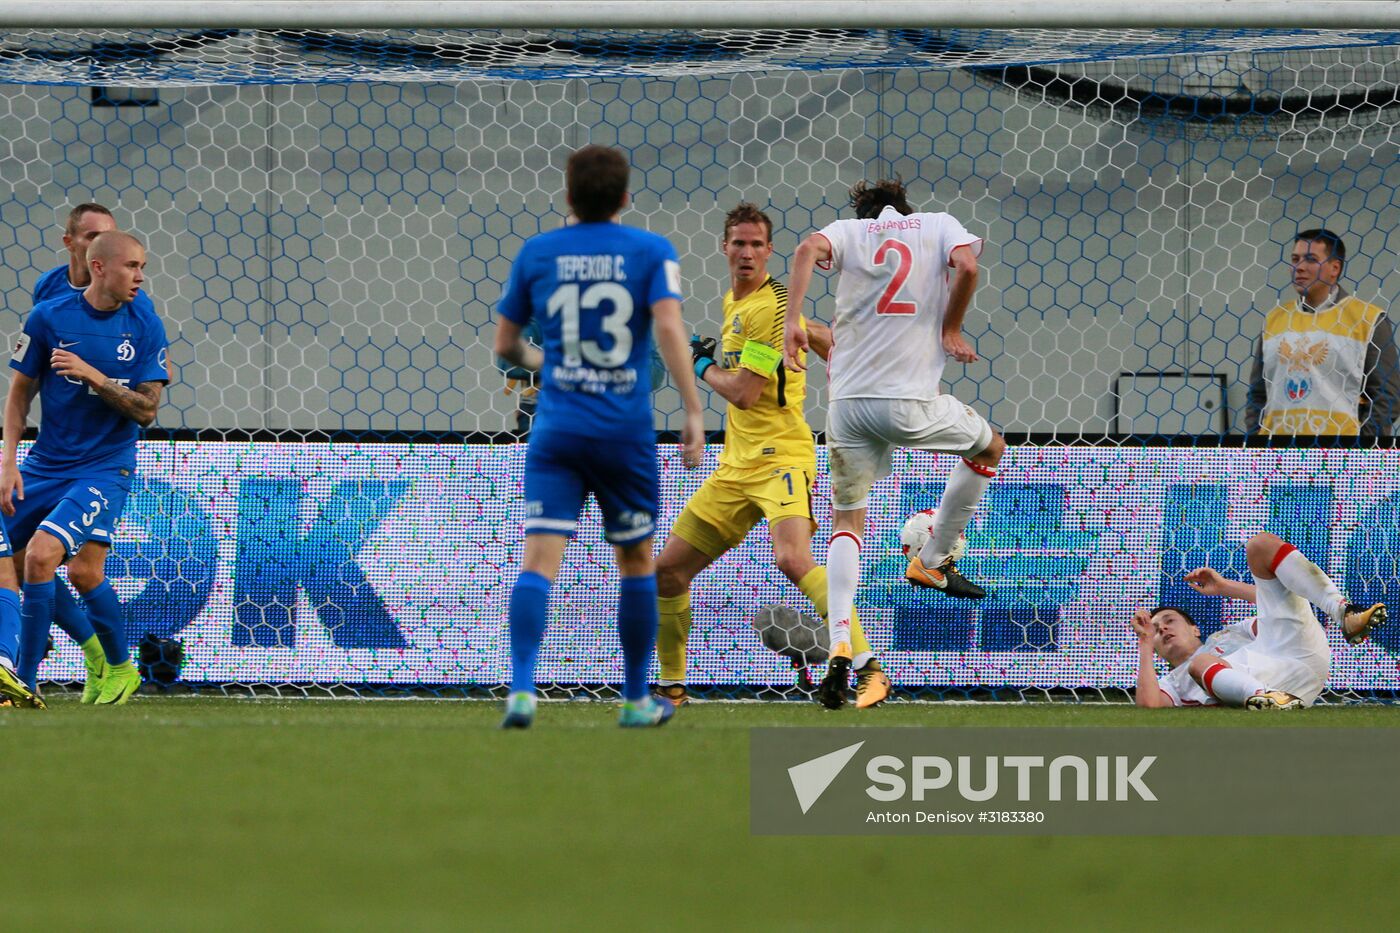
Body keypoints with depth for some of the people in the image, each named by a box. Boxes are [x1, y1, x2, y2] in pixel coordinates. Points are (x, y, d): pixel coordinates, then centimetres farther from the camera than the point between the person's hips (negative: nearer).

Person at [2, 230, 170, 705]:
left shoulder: (145, 326, -4)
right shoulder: (49, 317, -5)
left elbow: (146, 411, -7)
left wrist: (93, 376, -20)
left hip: (105, 467, -3)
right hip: (45, 465, 3)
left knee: (41, 555, -21)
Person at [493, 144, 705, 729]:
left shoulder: (537, 253, 6)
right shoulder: (651, 252, 0)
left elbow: (505, 345, 13)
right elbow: (669, 327, -14)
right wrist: (693, 411, -14)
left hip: (555, 431, 0)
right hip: (626, 430, 0)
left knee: (540, 560, -7)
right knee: (636, 560, 17)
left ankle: (521, 688, -27)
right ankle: (636, 699, 23)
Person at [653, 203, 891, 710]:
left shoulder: (769, 306, -14)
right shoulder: (734, 302, 14)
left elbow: (743, 393, -17)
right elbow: (821, 337, 28)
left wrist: (704, 367, 1)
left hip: (780, 456, -9)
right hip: (736, 464, 9)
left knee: (792, 558, -32)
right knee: (669, 569, 9)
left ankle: (869, 671, -33)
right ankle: (671, 685, 24)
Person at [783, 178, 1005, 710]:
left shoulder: (847, 231, 13)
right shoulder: (940, 225, 11)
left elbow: (809, 250, -10)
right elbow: (966, 266, -9)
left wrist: (793, 321, -14)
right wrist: (951, 329, 4)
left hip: (848, 402, 2)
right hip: (910, 402, -2)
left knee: (847, 522, 11)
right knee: (990, 449, 27)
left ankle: (840, 648, -9)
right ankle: (932, 561, 30)